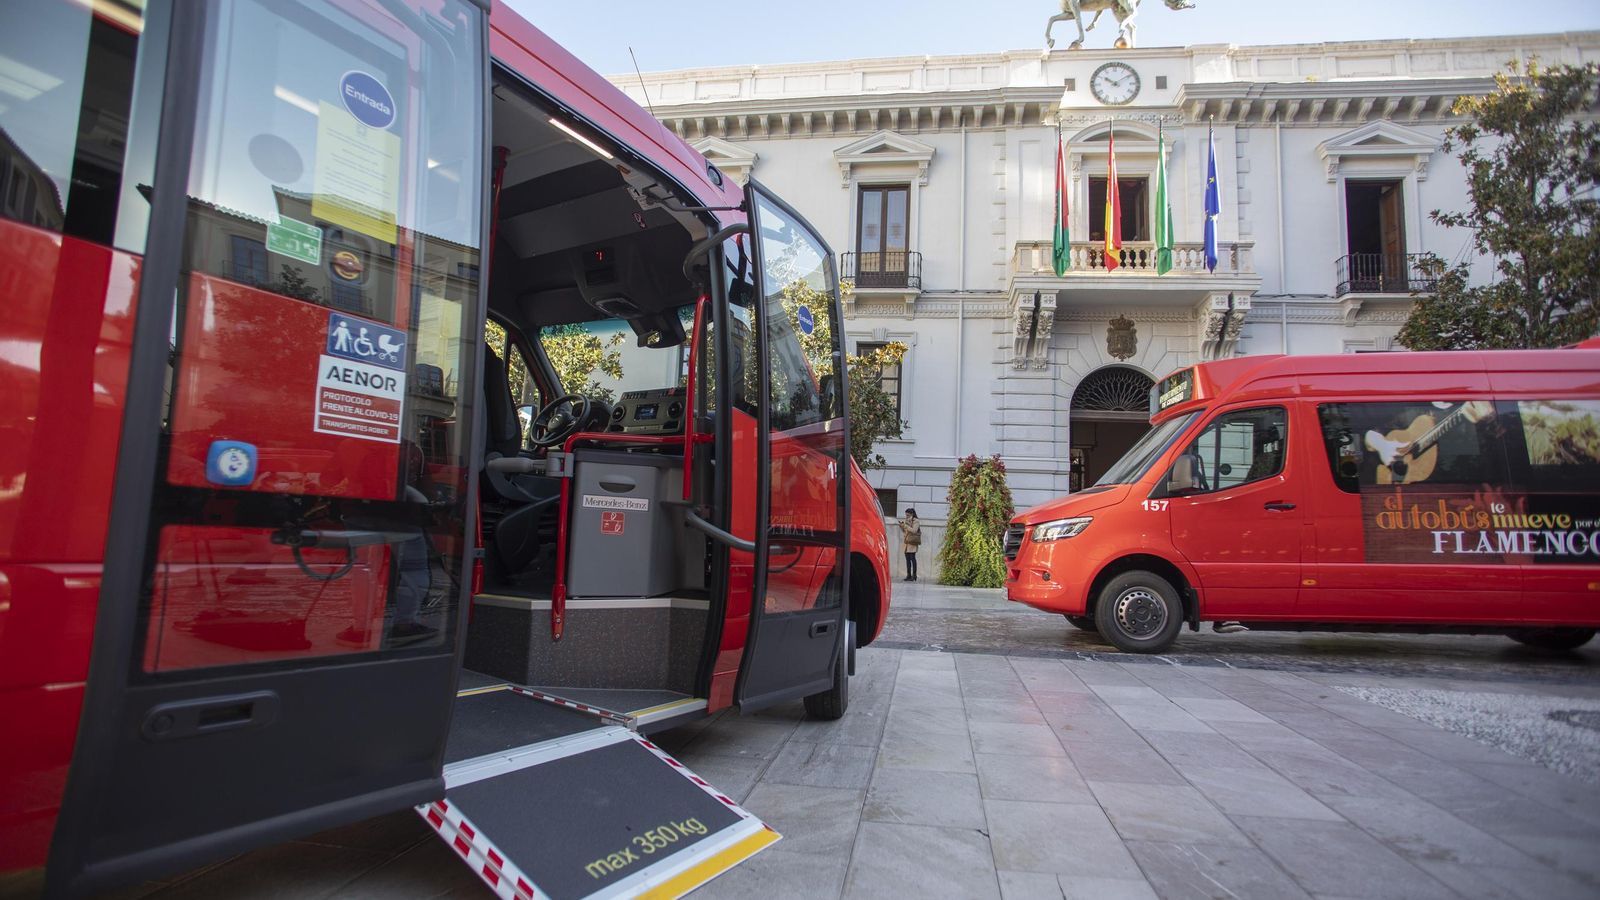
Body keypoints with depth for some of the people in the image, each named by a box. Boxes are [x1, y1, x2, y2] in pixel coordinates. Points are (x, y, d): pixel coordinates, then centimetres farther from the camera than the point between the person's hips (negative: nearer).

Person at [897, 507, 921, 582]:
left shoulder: (916, 522, -4)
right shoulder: (906, 521, 17)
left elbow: (914, 531, -17)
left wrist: (906, 526, -16)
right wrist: (901, 526, 5)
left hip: (912, 543, -7)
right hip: (906, 542, 7)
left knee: (912, 558, -8)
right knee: (907, 559, 5)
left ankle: (914, 575, -4)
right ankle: (908, 574, 8)